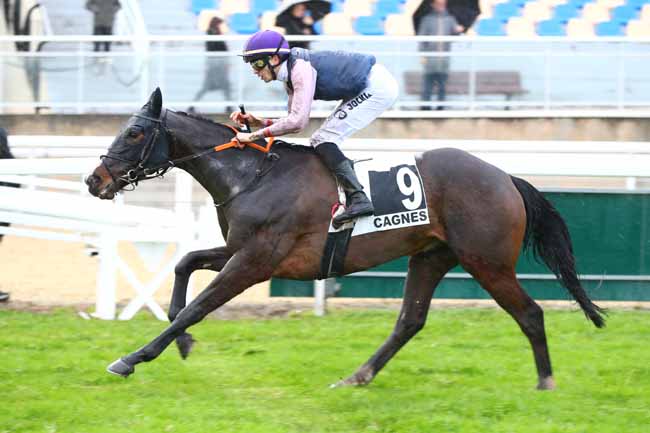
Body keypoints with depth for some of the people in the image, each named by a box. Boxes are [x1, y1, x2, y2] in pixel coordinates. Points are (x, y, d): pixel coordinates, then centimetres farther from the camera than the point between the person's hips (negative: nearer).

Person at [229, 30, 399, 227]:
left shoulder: (301, 69, -21)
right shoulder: (291, 76, 9)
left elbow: (297, 121, -28)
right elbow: (296, 123, 14)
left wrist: (254, 135, -24)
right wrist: (258, 122, 1)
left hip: (377, 86, -10)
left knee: (323, 140, -13)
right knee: (320, 142, 11)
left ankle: (358, 199, -22)